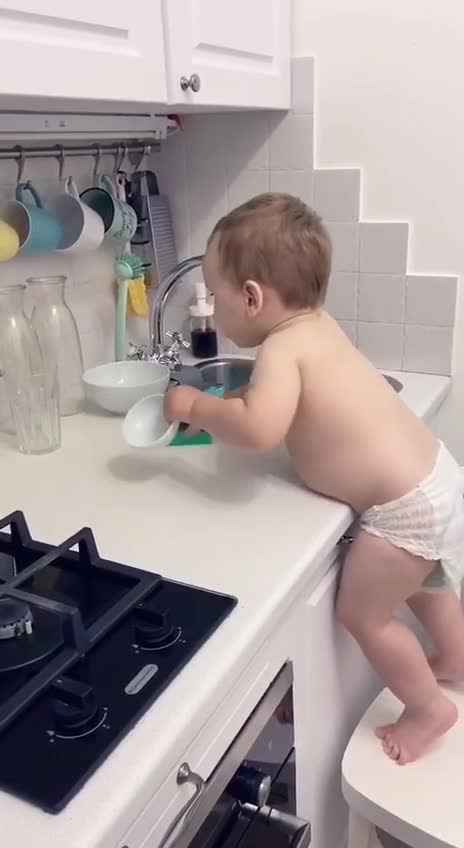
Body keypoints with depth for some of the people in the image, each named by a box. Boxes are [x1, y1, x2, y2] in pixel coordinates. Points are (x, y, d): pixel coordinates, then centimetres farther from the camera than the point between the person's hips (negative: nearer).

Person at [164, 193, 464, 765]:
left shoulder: (283, 347, -23)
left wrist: (196, 407, -22)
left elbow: (260, 429, -39)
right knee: (414, 582, 32)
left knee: (361, 612, 10)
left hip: (405, 506, -10)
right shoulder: (316, 326, 5)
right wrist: (217, 409, 10)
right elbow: (276, 400, 20)